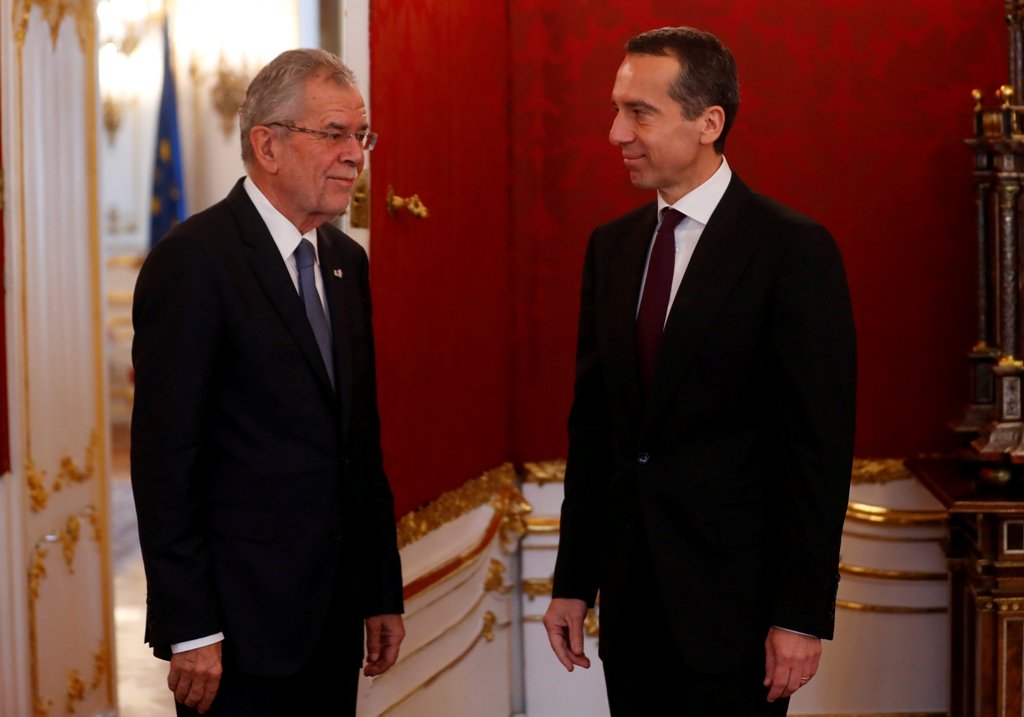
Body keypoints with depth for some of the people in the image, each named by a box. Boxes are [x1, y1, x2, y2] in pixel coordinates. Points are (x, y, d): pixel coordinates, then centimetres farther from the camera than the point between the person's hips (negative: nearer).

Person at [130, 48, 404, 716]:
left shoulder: (346, 261, 12)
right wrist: (189, 631, -17)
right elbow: (165, 458, -15)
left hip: (334, 617, 7)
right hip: (242, 622, -7)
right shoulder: (192, 260, -12)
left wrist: (384, 592, 14)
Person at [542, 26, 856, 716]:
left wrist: (803, 615, -14)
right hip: (631, 597, 6)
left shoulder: (794, 250, -10)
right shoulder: (611, 247, 9)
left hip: (735, 600, -5)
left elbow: (819, 445, -12)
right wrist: (573, 581, 8)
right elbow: (592, 422, 12)